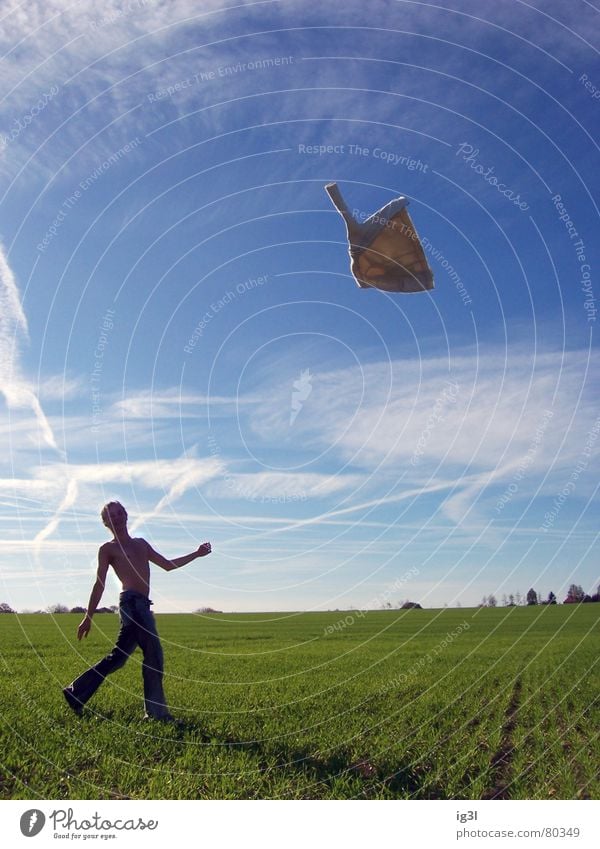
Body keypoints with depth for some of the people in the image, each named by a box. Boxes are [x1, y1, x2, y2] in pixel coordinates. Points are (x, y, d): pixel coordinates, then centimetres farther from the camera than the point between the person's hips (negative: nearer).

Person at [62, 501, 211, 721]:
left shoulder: (141, 543, 23)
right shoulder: (107, 549, 5)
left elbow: (167, 565, 24)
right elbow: (99, 584, 0)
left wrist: (196, 554, 18)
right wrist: (88, 617, -4)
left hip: (142, 605, 7)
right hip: (131, 602, -7)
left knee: (118, 657, 11)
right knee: (153, 653, -10)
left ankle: (76, 693, 22)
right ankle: (157, 711, -3)